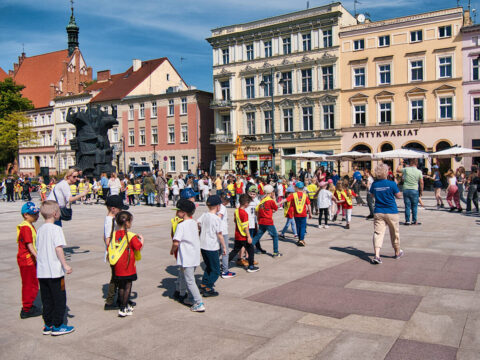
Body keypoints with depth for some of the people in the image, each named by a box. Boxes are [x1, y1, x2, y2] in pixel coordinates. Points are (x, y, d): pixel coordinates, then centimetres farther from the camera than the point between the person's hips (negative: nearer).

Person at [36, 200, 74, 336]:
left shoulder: (40, 229, 9)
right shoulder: (56, 229, -13)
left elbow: (38, 249, 14)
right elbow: (58, 248, -19)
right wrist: (65, 265, -15)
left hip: (41, 272, 7)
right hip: (54, 271, -7)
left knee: (47, 299, 14)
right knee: (59, 299, 5)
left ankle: (48, 325, 21)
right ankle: (57, 326, 9)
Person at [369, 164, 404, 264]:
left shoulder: (374, 184, -3)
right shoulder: (392, 184, -13)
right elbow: (399, 196, -2)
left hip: (378, 212, 2)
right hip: (391, 212, -2)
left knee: (378, 233, -2)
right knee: (394, 233, 17)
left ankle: (377, 255, -17)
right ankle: (397, 252, 36)